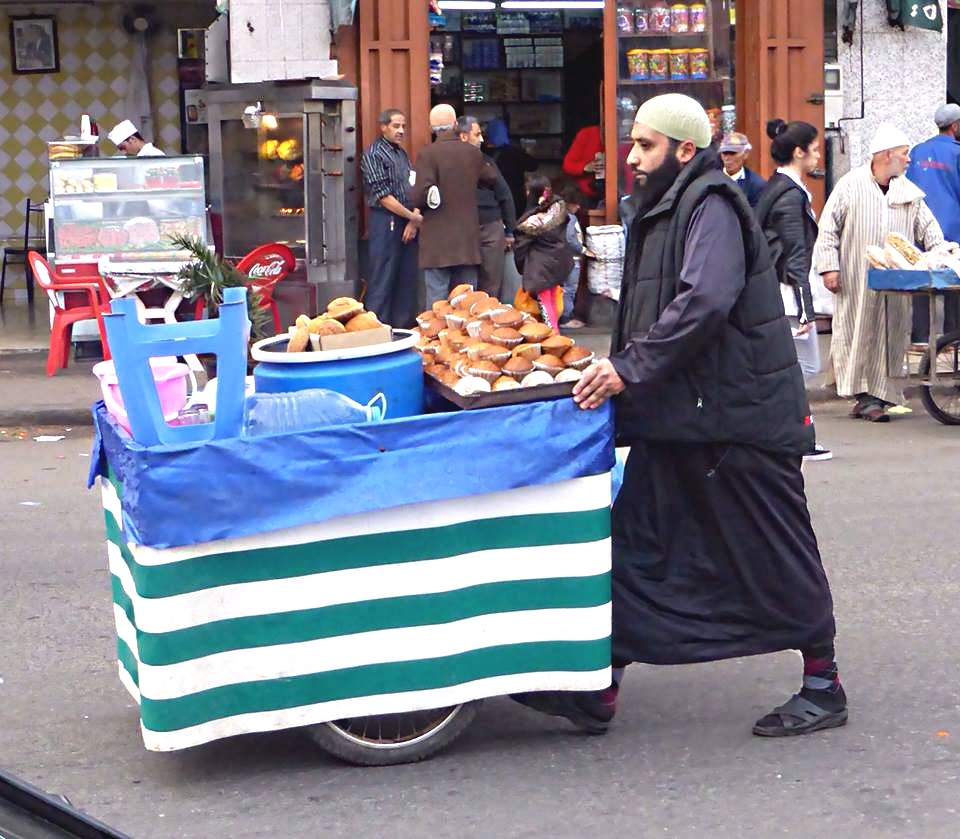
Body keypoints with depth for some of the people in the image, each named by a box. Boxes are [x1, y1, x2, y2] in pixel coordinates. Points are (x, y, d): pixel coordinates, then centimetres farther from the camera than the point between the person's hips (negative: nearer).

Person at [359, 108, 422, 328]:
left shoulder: (402, 153, 17)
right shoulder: (373, 155, -7)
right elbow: (383, 196, -14)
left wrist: (414, 221, -3)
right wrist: (412, 217, -12)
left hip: (407, 223, 8)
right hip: (386, 222, -8)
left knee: (407, 279, 9)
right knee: (383, 279, -6)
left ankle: (403, 326, 15)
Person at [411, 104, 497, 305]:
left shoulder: (427, 155, -12)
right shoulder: (473, 153, 3)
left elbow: (421, 197, -18)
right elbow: (491, 178, 20)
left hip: (437, 241, -4)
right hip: (468, 241, 4)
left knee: (436, 298, -2)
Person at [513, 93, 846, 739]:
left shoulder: (712, 207, -14)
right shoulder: (665, 211, 17)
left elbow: (704, 301, -28)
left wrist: (630, 367, -28)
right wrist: (617, 366, 12)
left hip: (738, 419, -10)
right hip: (678, 419, 10)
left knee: (778, 553, 1)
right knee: (637, 547, 7)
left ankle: (824, 688, 14)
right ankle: (600, 691, 11)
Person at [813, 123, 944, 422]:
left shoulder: (910, 192, 13)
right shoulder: (850, 185, 0)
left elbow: (928, 226, 16)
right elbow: (828, 228, 0)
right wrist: (829, 266, -8)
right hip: (855, 281, -4)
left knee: (889, 337, 0)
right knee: (856, 334, -2)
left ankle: (873, 397, 4)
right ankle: (865, 395, 5)